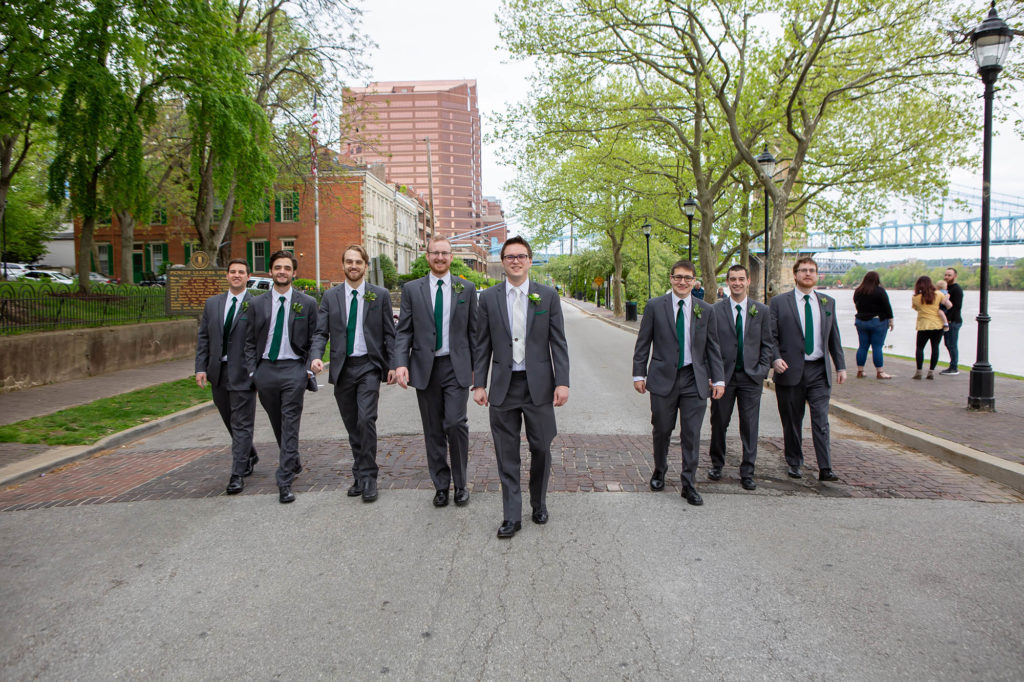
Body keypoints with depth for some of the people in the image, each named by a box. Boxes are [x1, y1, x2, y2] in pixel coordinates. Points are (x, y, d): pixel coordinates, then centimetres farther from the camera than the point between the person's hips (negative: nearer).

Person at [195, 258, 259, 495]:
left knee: (241, 424, -2)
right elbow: (203, 337, 11)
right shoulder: (212, 303, 10)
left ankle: (238, 474, 3)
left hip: (243, 372, -6)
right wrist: (201, 367, 3)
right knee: (230, 421, 18)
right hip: (218, 372, 6)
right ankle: (249, 456, 39)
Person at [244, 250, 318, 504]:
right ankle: (293, 463, 36)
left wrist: (309, 369, -5)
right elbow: (250, 342, 10)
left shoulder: (307, 303, 3)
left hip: (293, 369, -3)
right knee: (277, 424, 14)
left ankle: (285, 483, -5)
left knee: (290, 426, -7)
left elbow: (314, 340, 4)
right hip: (265, 369, 3)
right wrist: (252, 371, 1)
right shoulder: (257, 304, 8)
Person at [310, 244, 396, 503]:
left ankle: (368, 477, -3)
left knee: (366, 419, -15)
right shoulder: (330, 296, 8)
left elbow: (390, 334, 3)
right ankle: (359, 475, 22)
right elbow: (321, 332, 4)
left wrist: (392, 365, -4)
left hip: (369, 365, -3)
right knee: (352, 425, 10)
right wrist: (316, 356, -15)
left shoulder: (380, 295, 3)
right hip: (342, 367, 3)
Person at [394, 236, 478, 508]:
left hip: (457, 366, -1)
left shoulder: (466, 288, 6)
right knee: (433, 431, 8)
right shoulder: (412, 289, 6)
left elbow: (474, 331, 7)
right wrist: (401, 363, -11)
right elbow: (403, 331, 3)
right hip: (425, 368, 1)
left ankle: (460, 483, 6)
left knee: (455, 422, -13)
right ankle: (441, 485, 22)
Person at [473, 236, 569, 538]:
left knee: (541, 449, 8)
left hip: (538, 384, 0)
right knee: (507, 454, 5)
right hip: (503, 385, 1)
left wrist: (562, 382, -7)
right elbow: (483, 345, 6)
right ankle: (512, 516, 16)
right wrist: (479, 384, 0)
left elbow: (558, 342, 1)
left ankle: (539, 503, 31)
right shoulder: (489, 297, 4)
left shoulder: (547, 295, 2)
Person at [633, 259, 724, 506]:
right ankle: (659, 472, 33)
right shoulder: (655, 306, 1)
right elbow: (643, 344, 3)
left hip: (694, 380, 1)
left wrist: (718, 379, 4)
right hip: (663, 378, -1)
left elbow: (713, 347, 9)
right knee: (661, 430, 9)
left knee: (692, 434, 2)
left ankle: (689, 484, 14)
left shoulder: (705, 310, 6)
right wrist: (639, 374, -2)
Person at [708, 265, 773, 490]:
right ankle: (717, 464, 28)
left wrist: (763, 371, -2)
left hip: (751, 376, 1)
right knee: (719, 423, 9)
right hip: (723, 375, -1)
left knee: (750, 427, 3)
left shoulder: (761, 311, 5)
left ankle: (747, 472, 14)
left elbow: (766, 344, 8)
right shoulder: (716, 310, 0)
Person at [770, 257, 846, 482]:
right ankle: (794, 464, 21)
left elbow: (834, 337, 15)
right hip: (790, 370, -2)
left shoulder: (828, 302, 11)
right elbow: (771, 336, -1)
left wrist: (840, 366, 10)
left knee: (821, 420, -3)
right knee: (792, 422, 7)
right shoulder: (779, 302, 1)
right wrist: (775, 358, -16)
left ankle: (825, 468, 0)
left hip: (819, 370, 2)